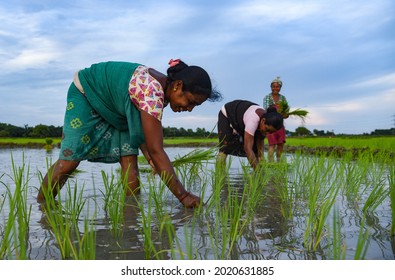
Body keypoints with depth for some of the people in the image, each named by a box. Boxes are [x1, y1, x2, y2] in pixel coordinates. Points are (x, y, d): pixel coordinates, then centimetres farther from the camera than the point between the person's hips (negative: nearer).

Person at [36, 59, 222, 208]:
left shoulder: (162, 89, -11)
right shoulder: (152, 92, -39)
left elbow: (141, 130, -7)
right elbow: (156, 150, -41)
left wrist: (153, 162, -19)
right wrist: (183, 196, -39)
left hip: (114, 105, 8)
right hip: (85, 93, -8)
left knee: (129, 157, -7)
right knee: (69, 160, -9)